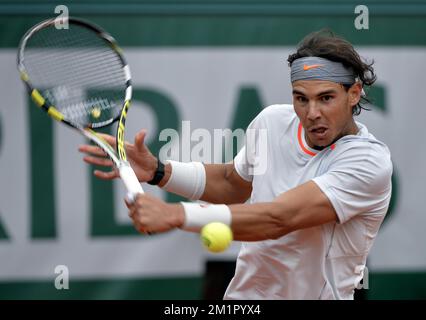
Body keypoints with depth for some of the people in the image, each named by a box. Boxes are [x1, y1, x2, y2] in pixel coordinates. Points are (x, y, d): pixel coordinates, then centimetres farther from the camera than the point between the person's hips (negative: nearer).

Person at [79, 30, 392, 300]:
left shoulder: (370, 162, -21)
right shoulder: (272, 121, -2)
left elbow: (278, 220, -29)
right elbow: (231, 182, 17)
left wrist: (175, 215, -35)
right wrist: (157, 172, 2)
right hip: (243, 293, 5)